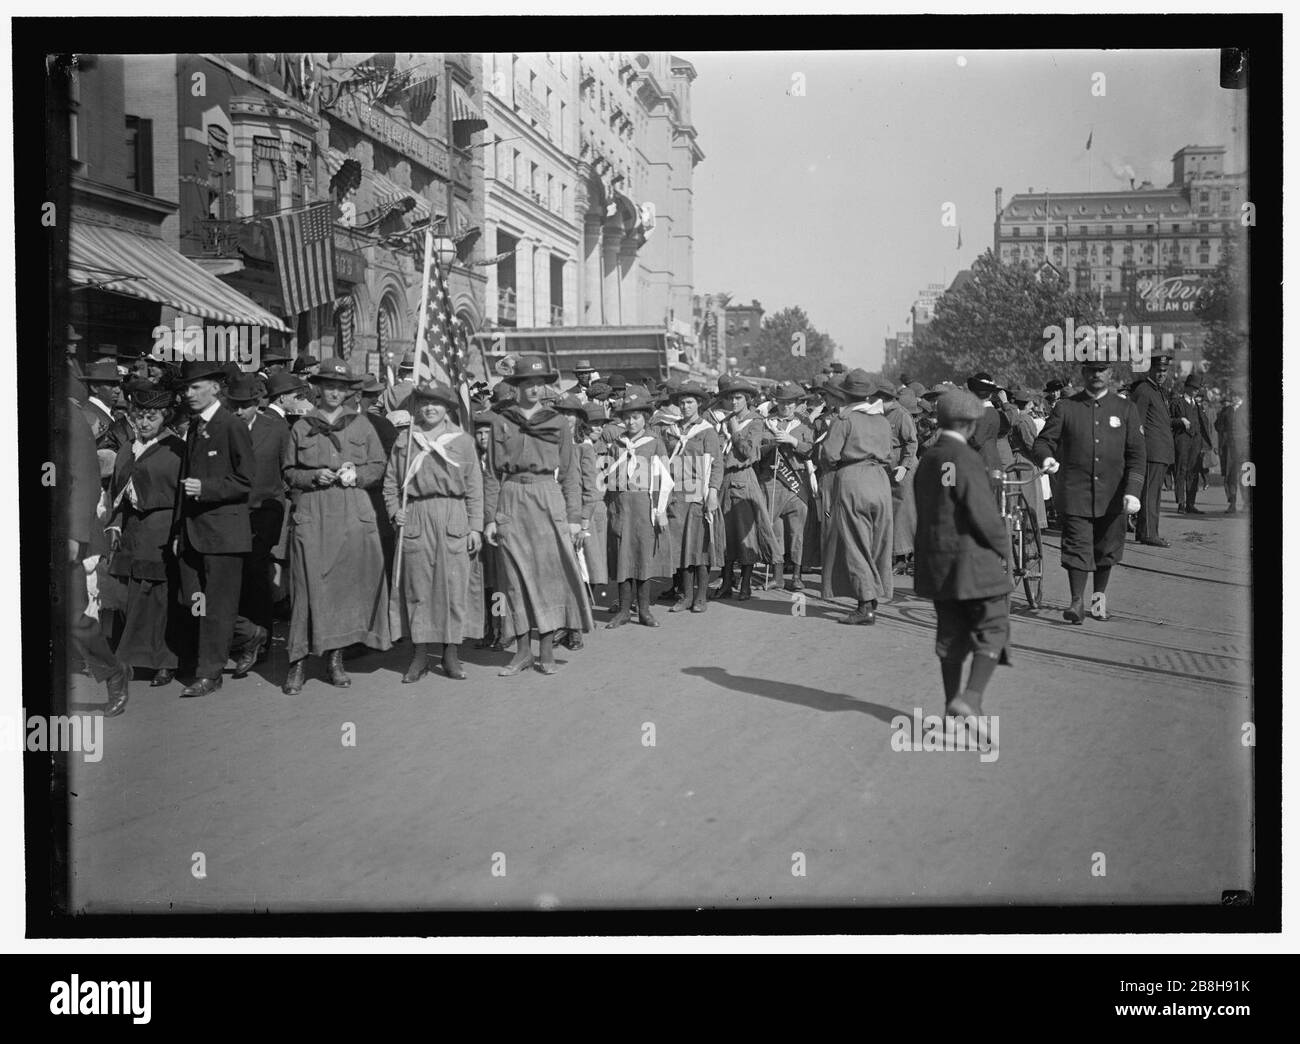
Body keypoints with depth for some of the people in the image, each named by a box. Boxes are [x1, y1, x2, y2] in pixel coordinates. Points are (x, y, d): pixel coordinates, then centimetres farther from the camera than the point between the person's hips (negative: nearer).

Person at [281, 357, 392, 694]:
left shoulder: (361, 424, 13)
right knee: (309, 584, -7)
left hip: (354, 513, 1)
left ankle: (335, 657, 9)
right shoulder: (301, 427, 11)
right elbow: (289, 472, 11)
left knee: (350, 583, -1)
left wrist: (356, 474, -6)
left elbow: (379, 466, 12)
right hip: (312, 513, -1)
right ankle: (299, 661, -3)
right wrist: (314, 477, -7)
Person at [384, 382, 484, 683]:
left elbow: (474, 488, 6)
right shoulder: (405, 440, 9)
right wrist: (395, 512, -3)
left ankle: (452, 654, 9)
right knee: (417, 589, 1)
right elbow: (390, 483, 13)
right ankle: (419, 656, 9)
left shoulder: (463, 441, 7)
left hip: (454, 521, 0)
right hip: (415, 521, 1)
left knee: (454, 587, -1)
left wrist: (476, 526, 0)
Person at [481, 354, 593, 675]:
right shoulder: (502, 423, 8)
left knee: (550, 573, -3)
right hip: (511, 504, 1)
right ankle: (522, 650, 10)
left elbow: (570, 473, 7)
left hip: (549, 502, 0)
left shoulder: (557, 423, 8)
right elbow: (492, 474, 7)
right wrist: (489, 517, 1)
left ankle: (547, 650, 5)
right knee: (515, 576, 2)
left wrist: (574, 516, 0)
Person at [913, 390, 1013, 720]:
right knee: (992, 630, 1)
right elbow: (983, 513, -20)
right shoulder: (965, 459, -16)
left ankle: (952, 705, 18)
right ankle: (971, 696, -12)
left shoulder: (926, 461, 10)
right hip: (973, 560, -8)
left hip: (936, 562, 8)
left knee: (951, 634, 13)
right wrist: (1003, 548, -7)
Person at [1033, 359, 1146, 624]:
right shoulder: (1065, 408, 3)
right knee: (1076, 546, -7)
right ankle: (1077, 602, 0)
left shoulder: (1126, 409, 7)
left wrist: (1133, 491, -8)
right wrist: (1046, 458, -24)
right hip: (1075, 493, -2)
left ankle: (1099, 597, 28)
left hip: (1112, 496, 2)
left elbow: (1137, 453, 3)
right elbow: (1043, 441, 1)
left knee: (1107, 549, 10)